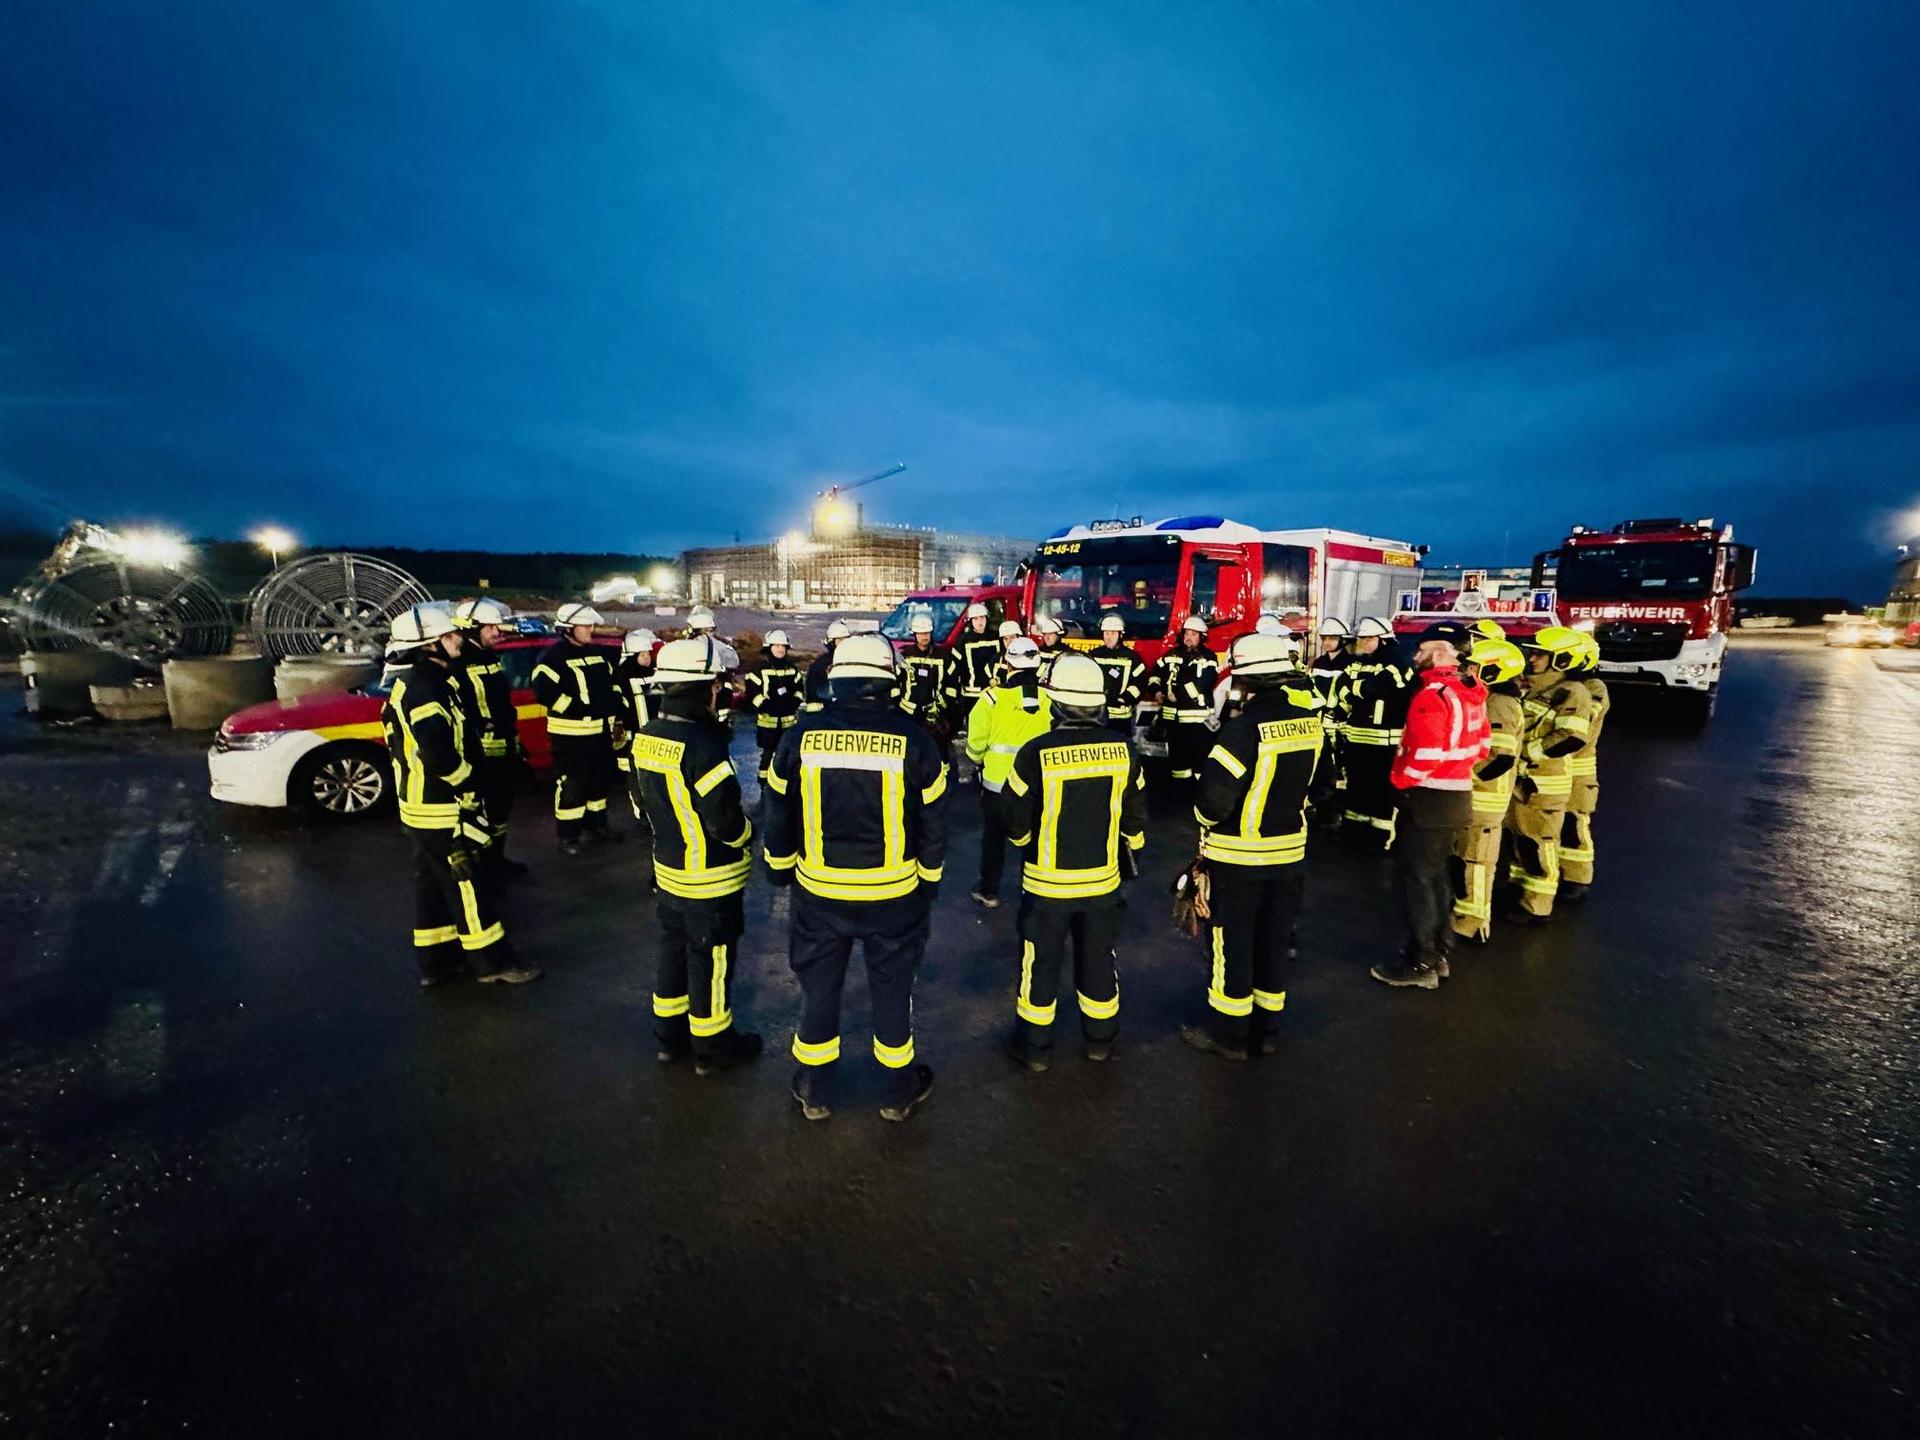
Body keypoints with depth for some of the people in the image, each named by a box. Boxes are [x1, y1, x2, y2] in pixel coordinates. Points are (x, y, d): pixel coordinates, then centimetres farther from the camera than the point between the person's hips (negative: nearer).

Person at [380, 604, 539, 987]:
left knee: (434, 883, 17)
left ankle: (436, 960, 28)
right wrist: (468, 787, -17)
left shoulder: (412, 682, 12)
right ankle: (491, 962, 9)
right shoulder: (425, 686, -21)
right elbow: (439, 752, -31)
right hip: (443, 810, -10)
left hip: (424, 805, 10)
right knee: (469, 884, -1)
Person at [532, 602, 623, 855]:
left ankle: (596, 826, 32)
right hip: (571, 734, -8)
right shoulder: (554, 656, -11)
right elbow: (543, 691, -21)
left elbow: (613, 686, 20)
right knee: (572, 785, -3)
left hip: (601, 731, 8)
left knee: (601, 780, 17)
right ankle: (568, 836, 8)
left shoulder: (599, 653, 13)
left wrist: (619, 718, 16)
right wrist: (578, 708, -23)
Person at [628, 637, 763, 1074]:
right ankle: (712, 1046, 25)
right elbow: (727, 820, -26)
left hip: (669, 867, 8)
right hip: (710, 877, -8)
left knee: (673, 947, 22)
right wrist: (747, 834, -6)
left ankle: (670, 1033, 38)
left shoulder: (646, 737, -2)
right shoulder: (702, 745, -28)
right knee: (711, 959, 8)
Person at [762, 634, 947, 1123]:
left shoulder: (801, 736, -9)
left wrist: (781, 870, 17)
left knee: (819, 987, 18)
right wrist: (929, 881, 10)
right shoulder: (912, 740, -14)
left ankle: (815, 1092, 34)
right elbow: (932, 822, -5)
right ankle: (899, 1092, 34)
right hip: (893, 894, -1)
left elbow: (778, 813, 1)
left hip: (820, 891, 1)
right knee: (891, 989, 16)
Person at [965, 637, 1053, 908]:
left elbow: (976, 741, -10)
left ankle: (989, 891, 24)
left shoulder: (994, 697, -18)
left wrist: (978, 760, 11)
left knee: (994, 837, 16)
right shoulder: (1050, 699, -11)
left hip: (997, 781, -2)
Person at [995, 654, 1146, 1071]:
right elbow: (1135, 817, 1)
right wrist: (1129, 858, 18)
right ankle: (1100, 1038, 37)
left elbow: (1014, 819, -12)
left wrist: (1023, 841, 10)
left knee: (1041, 962, 14)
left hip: (1046, 881, -3)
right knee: (1097, 958, 20)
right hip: (1102, 880, 3)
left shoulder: (1037, 752, -21)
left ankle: (1035, 1046, 27)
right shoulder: (1122, 750, -10)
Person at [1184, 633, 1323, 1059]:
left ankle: (1229, 1033, 19)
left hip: (1239, 852, -7)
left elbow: (1216, 791, -24)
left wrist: (1205, 821, -5)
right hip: (1288, 847, 7)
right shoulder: (1310, 719, -2)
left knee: (1232, 943, 7)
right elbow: (1302, 779, 8)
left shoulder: (1247, 725, -24)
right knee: (1273, 939, 17)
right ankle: (1265, 1028, 31)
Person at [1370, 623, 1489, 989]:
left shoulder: (1432, 695, -21)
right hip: (1457, 795, 9)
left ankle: (1420, 963, 9)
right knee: (1438, 876, 19)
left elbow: (1425, 754, -26)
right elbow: (1479, 745, 15)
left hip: (1428, 798, -9)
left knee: (1415, 879, 0)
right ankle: (1439, 952, 29)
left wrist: (1399, 780, -11)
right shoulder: (1471, 693, 9)